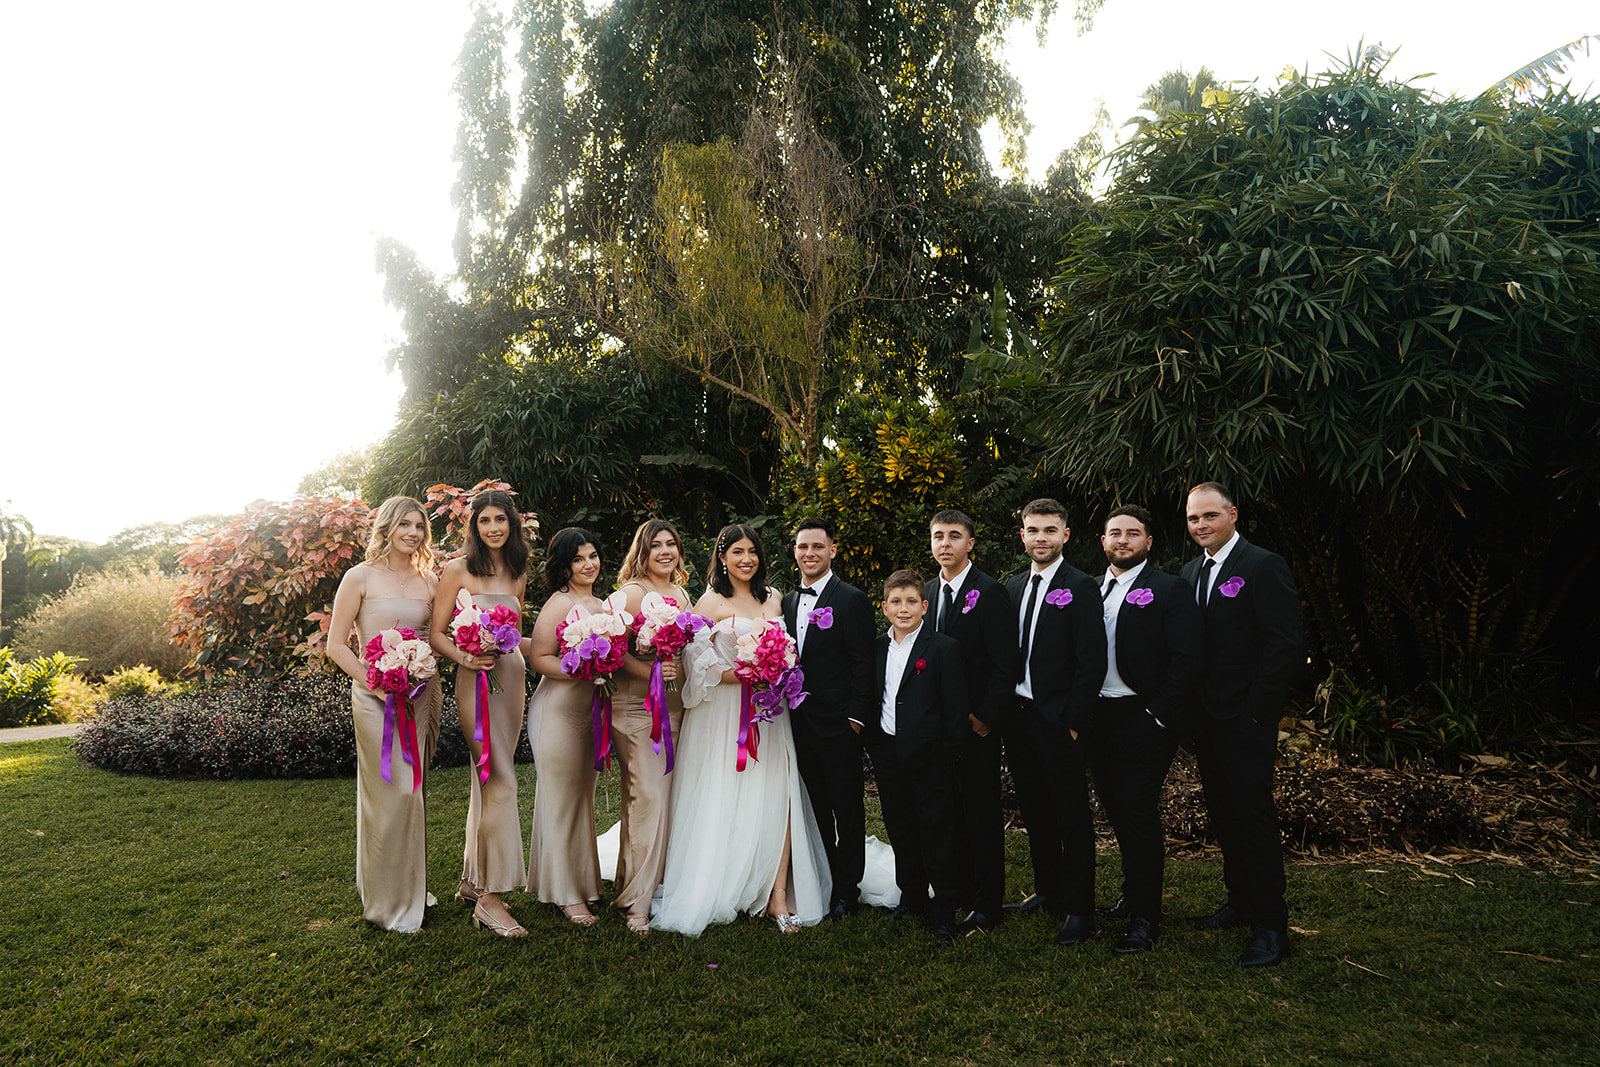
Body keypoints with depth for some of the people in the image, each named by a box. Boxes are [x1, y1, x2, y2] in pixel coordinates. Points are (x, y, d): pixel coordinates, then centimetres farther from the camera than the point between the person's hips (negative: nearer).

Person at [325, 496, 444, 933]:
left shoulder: (428, 580, 9)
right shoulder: (361, 577, -3)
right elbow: (336, 645, -4)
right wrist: (375, 683, -14)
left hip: (423, 694, 5)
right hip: (376, 696, -5)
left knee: (414, 790, 12)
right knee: (391, 792, -6)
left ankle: (413, 886, 27)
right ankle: (389, 900, 8)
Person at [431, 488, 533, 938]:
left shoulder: (517, 573, 14)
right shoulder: (459, 570, -3)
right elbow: (436, 633, -4)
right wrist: (466, 657, -20)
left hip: (513, 679, 6)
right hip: (478, 681, -6)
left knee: (488, 781, 12)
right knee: (501, 782, -11)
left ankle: (472, 881, 24)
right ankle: (490, 898, -4)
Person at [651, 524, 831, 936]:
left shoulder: (772, 598, 14)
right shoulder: (711, 602, -2)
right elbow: (697, 659, -7)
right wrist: (742, 676, -17)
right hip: (724, 714, -4)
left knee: (779, 796, -6)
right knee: (724, 803, -2)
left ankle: (778, 895, -2)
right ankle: (714, 894, 11)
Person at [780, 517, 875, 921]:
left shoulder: (852, 600, -7)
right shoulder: (788, 602, 12)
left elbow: (863, 663, -9)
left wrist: (856, 717, -13)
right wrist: (789, 710, 10)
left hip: (839, 724, -6)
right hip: (802, 723, 6)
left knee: (847, 809, 3)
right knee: (816, 808, 14)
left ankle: (847, 891, 14)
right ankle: (823, 883, 25)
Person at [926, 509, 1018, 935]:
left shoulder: (990, 592, -10)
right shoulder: (928, 592, 11)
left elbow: (1005, 665, -13)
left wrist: (985, 718, -14)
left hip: (976, 724, -6)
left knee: (982, 812, 2)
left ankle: (986, 906, 13)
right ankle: (958, 892, 25)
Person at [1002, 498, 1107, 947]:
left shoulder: (1081, 588, -9)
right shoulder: (1013, 588, 11)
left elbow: (1092, 662, -13)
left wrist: (1073, 722, -15)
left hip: (1059, 723, -6)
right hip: (1019, 718, 6)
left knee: (1073, 818, 2)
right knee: (1035, 812, 16)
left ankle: (1079, 911, 13)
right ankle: (1048, 891, 31)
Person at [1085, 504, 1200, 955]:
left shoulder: (1170, 591, -4)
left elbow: (1185, 660, -10)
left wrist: (1160, 716, -14)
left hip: (1144, 719, -6)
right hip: (1098, 716, 6)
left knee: (1137, 812, -4)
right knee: (1117, 811, 14)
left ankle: (1145, 918, 6)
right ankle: (1134, 894, 31)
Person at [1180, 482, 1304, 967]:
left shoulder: (1263, 566, -11)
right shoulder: (1190, 571, 13)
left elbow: (1286, 645, -15)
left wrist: (1253, 709, -16)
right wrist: (1192, 708, 8)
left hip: (1245, 719, -7)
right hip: (1207, 718, 8)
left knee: (1253, 814, -4)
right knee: (1223, 813, 16)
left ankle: (1270, 927, 7)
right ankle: (1240, 903, 30)